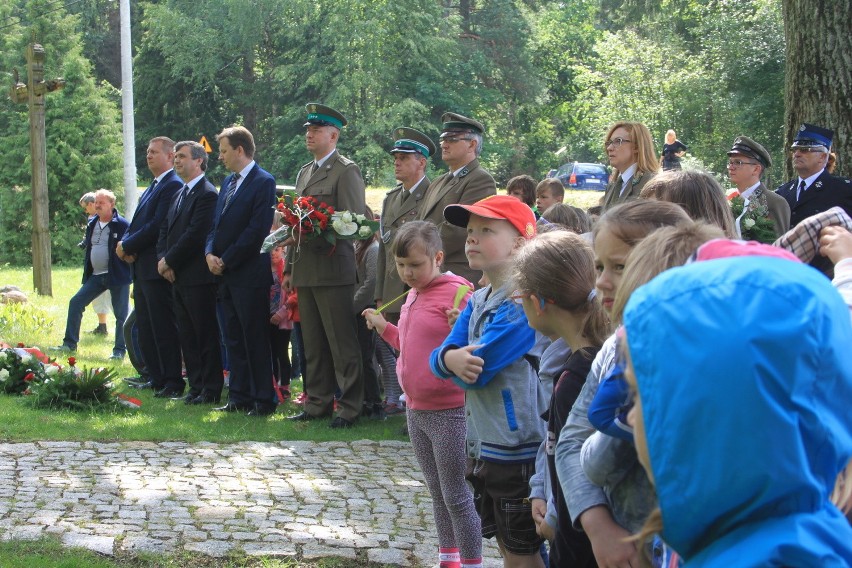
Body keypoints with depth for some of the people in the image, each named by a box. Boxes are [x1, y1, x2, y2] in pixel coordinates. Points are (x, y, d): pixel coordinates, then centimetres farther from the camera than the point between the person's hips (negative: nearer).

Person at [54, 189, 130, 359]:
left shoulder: (122, 225, -9)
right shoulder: (92, 224, 12)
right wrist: (87, 273, 16)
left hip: (117, 275, -7)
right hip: (96, 275, 7)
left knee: (121, 314, -2)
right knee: (75, 303, 2)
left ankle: (119, 351, 6)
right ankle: (69, 344, 8)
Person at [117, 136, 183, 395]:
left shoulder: (173, 186, -12)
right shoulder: (151, 188, 20)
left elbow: (158, 226, -19)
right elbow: (137, 224, 18)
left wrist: (127, 246, -11)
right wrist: (126, 244, -3)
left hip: (157, 268, -10)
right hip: (141, 267, 10)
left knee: (163, 328, -6)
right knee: (145, 328, 12)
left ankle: (172, 383, 0)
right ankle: (157, 380, 18)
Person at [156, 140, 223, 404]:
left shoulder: (206, 194, -12)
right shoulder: (179, 194, 18)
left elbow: (195, 235, -19)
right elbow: (165, 231, 17)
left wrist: (169, 260, -13)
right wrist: (163, 259, 0)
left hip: (198, 278, -9)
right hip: (178, 277, 9)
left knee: (206, 335, -2)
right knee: (187, 335, 11)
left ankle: (211, 389, 4)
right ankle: (196, 385, 18)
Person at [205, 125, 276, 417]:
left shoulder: (263, 182, -10)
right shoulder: (228, 182, 17)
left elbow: (257, 230, -16)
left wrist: (226, 260, -13)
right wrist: (210, 253, 0)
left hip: (250, 275, -8)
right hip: (226, 274, 8)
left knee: (255, 340, -4)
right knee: (234, 340, 11)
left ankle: (263, 400, 2)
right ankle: (239, 397, 17)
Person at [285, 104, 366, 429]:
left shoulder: (346, 171, -6)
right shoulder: (304, 173, 19)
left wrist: (318, 234, -19)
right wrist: (290, 267, 19)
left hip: (333, 268, -8)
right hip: (305, 272, 8)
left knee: (342, 344, -4)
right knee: (313, 344, 12)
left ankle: (349, 407, 2)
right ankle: (318, 403, 19)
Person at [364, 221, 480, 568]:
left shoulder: (456, 292, -17)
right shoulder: (413, 295, 11)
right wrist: (385, 328, 14)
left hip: (448, 412, -9)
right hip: (416, 409, 9)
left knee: (455, 495, -2)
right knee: (436, 490, 19)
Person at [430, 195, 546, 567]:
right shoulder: (477, 301, 10)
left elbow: (480, 371, -23)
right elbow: (439, 356, 2)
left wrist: (456, 360, -2)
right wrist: (451, 358, -20)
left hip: (518, 450, -9)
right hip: (483, 446, 9)